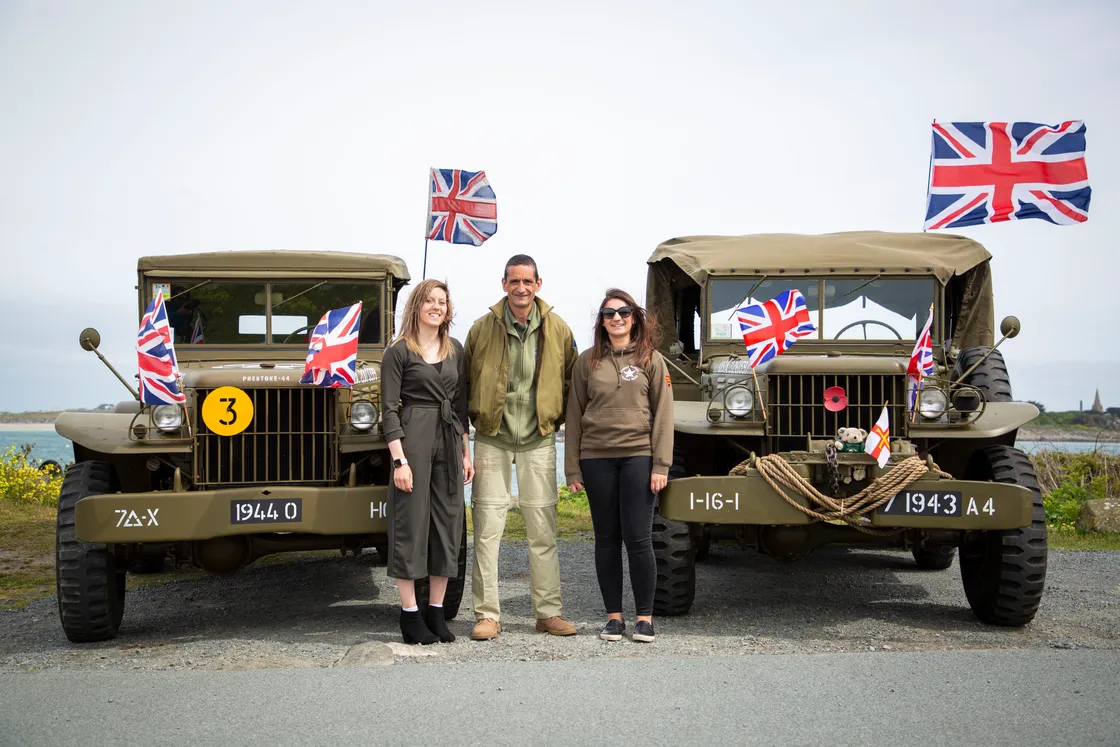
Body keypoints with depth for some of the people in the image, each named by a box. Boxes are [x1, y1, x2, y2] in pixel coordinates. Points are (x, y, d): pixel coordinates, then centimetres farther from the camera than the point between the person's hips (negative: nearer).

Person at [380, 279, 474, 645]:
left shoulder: (455, 350, 13)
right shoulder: (399, 351, -3)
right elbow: (390, 409, -7)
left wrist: (466, 453, 13)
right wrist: (399, 459, -14)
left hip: (449, 442, 6)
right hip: (413, 439, -6)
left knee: (448, 523, 6)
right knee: (411, 523, -3)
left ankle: (436, 611, 16)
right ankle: (409, 615, 5)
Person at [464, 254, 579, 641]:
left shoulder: (557, 329, 1)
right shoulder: (483, 328, -2)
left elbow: (571, 379, 13)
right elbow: (466, 380, 9)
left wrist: (556, 417, 8)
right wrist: (477, 419, 5)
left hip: (538, 440, 1)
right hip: (492, 440, -1)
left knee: (543, 530, 4)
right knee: (487, 528, -2)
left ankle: (549, 612, 13)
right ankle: (487, 615, 6)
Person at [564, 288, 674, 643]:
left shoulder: (651, 360, 5)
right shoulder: (588, 361, 8)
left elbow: (663, 415, 2)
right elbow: (574, 415, 8)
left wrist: (661, 466, -6)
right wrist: (572, 468, 3)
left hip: (638, 456, -2)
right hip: (596, 458, 2)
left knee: (637, 537, -4)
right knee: (606, 538, 6)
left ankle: (645, 617, 7)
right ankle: (614, 616, 14)